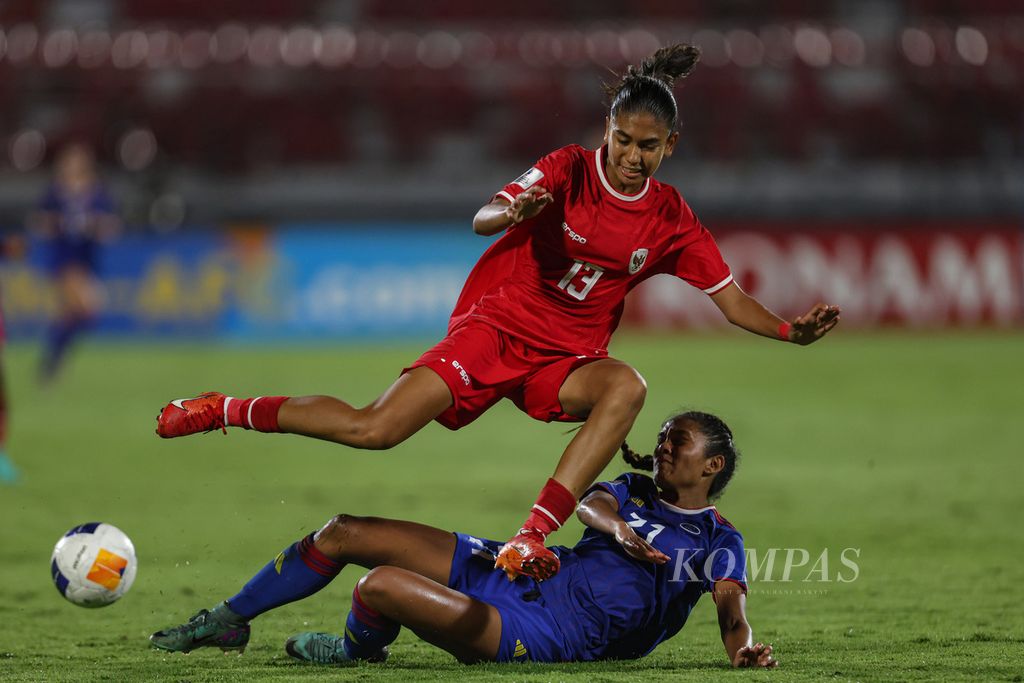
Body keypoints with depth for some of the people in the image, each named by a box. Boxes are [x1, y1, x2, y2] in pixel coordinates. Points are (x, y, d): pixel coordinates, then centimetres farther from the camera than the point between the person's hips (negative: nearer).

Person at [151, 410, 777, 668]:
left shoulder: (718, 543, 1)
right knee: (344, 534, 4)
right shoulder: (637, 491, 17)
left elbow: (732, 605, -14)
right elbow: (590, 503, -5)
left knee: (381, 586, -25)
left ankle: (356, 650, 12)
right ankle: (228, 623, 20)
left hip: (553, 632, -7)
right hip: (508, 568, 7)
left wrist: (744, 647, -38)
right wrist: (614, 524, -29)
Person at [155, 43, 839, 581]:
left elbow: (732, 298, 2)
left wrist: (792, 330, -16)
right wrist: (512, 212, -44)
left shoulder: (671, 220, 0)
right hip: (494, 327, -3)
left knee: (627, 386, -34)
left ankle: (530, 539, -37)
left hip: (567, 359, 3)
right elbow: (484, 218, -21)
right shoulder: (569, 170, -9)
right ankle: (226, 410, 6)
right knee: (372, 430, -17)